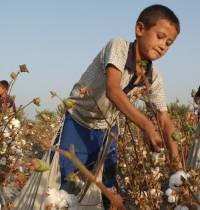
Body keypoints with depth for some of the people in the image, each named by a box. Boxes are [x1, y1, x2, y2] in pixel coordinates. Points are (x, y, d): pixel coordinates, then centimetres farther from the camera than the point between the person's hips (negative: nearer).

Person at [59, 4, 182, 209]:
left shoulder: (154, 78, -9)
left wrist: (175, 158, -24)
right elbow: (112, 90, -40)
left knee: (113, 187, 5)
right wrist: (146, 125, -48)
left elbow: (164, 120, -8)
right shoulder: (118, 46, -25)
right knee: (62, 183, -7)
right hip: (77, 123, -5)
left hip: (107, 130, 5)